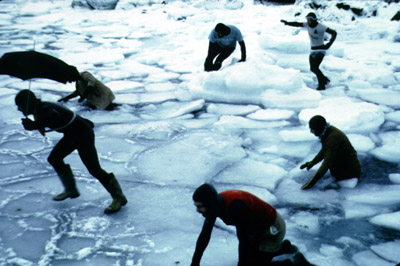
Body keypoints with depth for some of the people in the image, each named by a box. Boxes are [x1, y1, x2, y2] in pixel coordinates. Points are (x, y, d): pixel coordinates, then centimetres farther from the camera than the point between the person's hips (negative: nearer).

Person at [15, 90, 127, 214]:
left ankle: (119, 198, 0)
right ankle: (70, 190, 27)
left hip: (83, 135, -10)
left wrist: (34, 125, -38)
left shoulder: (45, 109, -23)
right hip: (72, 135, 10)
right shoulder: (40, 109, 6)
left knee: (94, 169, -9)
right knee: (54, 159, 14)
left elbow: (55, 117, -45)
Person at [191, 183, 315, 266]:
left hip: (272, 228, -8)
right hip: (258, 228, 9)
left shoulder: (235, 206, -40)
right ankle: (284, 247, 33)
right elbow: (204, 235, -2)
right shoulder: (215, 205, -13)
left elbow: (244, 241, -34)